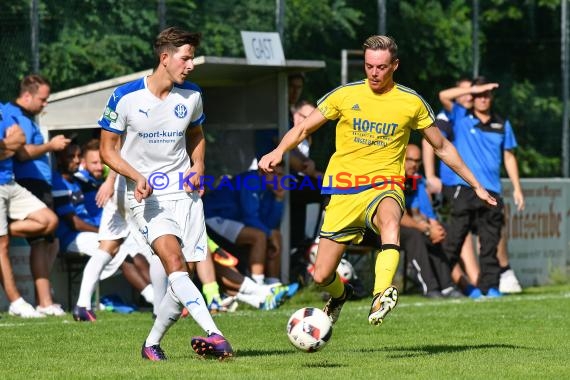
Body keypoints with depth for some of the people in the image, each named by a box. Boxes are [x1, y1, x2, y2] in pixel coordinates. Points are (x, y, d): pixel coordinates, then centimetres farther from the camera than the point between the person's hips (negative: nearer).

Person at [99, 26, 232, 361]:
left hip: (185, 192, 5)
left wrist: (198, 167, 3)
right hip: (147, 196, -5)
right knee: (175, 263, -25)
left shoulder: (191, 96, 3)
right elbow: (108, 150, -2)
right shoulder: (126, 97, -9)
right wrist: (137, 176, -18)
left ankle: (152, 343, 18)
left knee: (186, 272, 0)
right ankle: (215, 335, -39)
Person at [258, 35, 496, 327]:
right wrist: (279, 151, -12)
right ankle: (339, 295, 37)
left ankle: (382, 297, -56)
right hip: (345, 190, 2)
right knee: (322, 277, 0)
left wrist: (476, 186, 16)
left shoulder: (411, 103, 3)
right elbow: (304, 129, 8)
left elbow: (442, 148, 15)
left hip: (384, 187, -2)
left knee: (390, 221, -40)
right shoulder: (345, 95, 2)